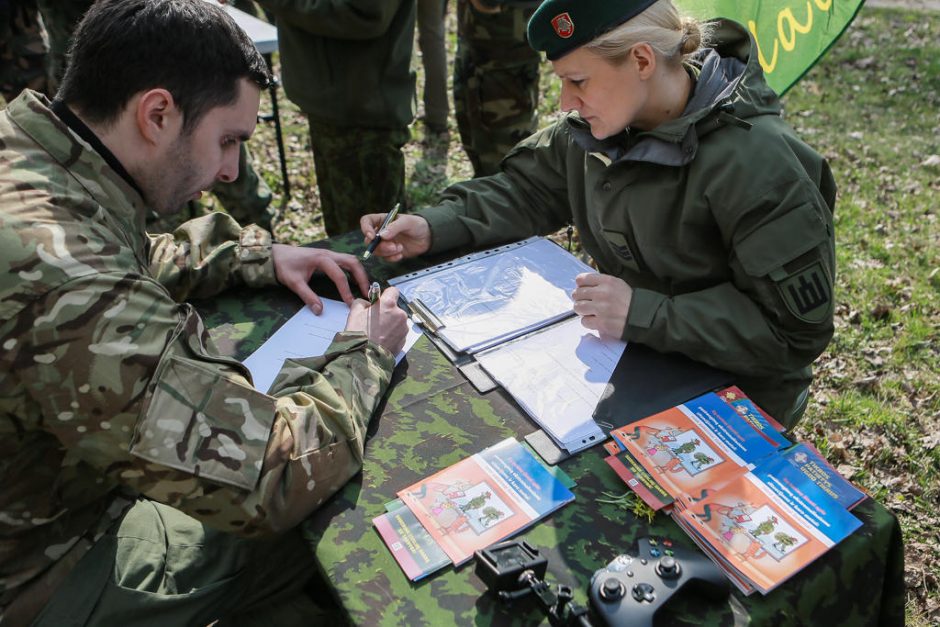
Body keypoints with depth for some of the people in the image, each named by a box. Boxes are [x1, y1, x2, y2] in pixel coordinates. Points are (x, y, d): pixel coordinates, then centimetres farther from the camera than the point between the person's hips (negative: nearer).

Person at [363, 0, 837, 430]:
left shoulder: (754, 163, -28)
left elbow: (798, 328, -26)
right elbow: (528, 189, 7)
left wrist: (644, 315, -33)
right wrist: (433, 227, -9)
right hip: (628, 351, 7)